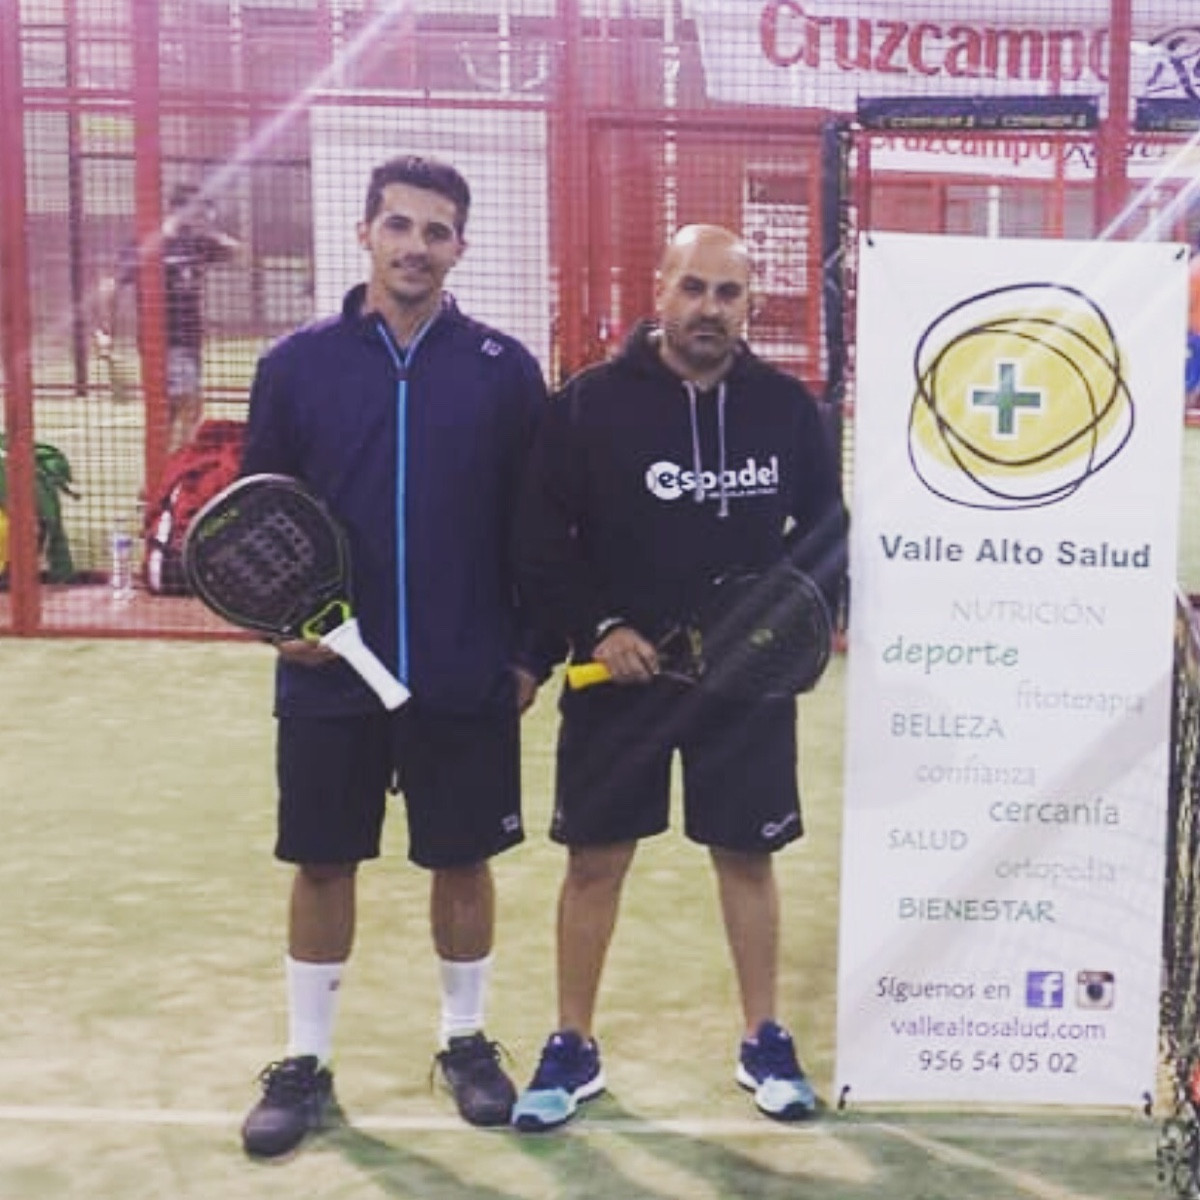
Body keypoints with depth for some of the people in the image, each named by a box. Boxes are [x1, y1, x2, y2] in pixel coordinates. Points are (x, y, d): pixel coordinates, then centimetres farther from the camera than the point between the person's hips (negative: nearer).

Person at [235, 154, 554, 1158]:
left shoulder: (505, 369, 0)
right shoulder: (298, 363, 2)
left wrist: (533, 653, 0)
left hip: (469, 679, 0)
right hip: (330, 676, 1)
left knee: (463, 861, 10)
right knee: (323, 865, 9)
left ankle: (467, 1044, 30)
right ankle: (305, 1065, 24)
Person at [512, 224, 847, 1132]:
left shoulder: (789, 406, 1)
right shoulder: (590, 404, -7)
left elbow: (828, 527, 11)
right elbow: (541, 539, -5)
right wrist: (595, 627, -15)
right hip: (618, 674, -1)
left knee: (748, 854, 11)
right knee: (595, 860, 6)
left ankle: (764, 1041, 28)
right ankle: (574, 1049, 22)